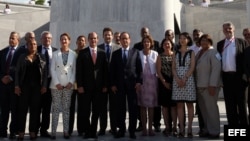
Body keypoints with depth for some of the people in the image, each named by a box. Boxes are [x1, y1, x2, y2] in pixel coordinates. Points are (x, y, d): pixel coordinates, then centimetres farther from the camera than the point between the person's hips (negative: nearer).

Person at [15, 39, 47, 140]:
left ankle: (33, 132, 11)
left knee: (35, 109, 3)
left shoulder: (41, 58, 7)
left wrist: (44, 86, -5)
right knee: (22, 109, 0)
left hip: (37, 86, 0)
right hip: (24, 86, 0)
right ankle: (21, 132, 6)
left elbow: (45, 72, 4)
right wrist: (17, 85, -5)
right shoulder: (22, 57, 7)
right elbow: (17, 72, 4)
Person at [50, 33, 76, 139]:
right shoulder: (55, 54, 4)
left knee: (66, 108, 5)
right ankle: (53, 131, 7)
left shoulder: (73, 54, 5)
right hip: (56, 85, 0)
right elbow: (52, 69, 1)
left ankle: (66, 131, 10)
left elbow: (74, 70, 5)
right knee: (55, 108, 1)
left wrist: (71, 82, -6)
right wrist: (57, 83, -8)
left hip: (69, 85, 1)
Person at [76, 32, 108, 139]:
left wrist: (105, 85, 1)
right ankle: (87, 131, 18)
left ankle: (93, 131, 19)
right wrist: (79, 85, -8)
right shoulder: (82, 53, 2)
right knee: (86, 111, 3)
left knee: (97, 111, 7)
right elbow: (79, 70, -1)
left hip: (99, 87, 2)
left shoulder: (102, 53, 7)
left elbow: (105, 70, 6)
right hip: (86, 86, -2)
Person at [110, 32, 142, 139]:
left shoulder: (135, 52, 8)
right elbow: (112, 70, 7)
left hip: (132, 83, -1)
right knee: (120, 108, 4)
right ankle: (121, 130, 14)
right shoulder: (115, 53, 11)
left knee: (133, 108, 2)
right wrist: (113, 84, -1)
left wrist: (139, 82, -6)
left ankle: (132, 130, 12)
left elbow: (139, 68, 3)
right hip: (119, 84, 1)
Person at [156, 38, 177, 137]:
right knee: (165, 105, 3)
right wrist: (164, 82, -6)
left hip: (174, 82, 0)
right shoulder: (160, 56, 6)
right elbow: (158, 71, 2)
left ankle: (174, 127, 6)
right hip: (164, 82, 1)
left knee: (174, 105, 1)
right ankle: (167, 127, 11)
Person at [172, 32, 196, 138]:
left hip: (188, 79, -2)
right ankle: (181, 128, 7)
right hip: (177, 80, 2)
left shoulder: (191, 52, 6)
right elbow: (173, 68, 6)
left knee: (189, 104, 1)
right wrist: (177, 79, -10)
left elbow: (192, 67, -3)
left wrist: (184, 79, -14)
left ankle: (189, 128, 6)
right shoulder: (176, 53, 13)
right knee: (179, 105, 2)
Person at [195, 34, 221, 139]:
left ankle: (214, 132, 8)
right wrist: (196, 84, 9)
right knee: (203, 109, 11)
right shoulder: (199, 53, 16)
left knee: (211, 108, -2)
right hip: (200, 86, 7)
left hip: (209, 86, -7)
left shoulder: (213, 52, -6)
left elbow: (216, 69, -14)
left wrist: (212, 85, -19)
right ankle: (207, 129, 21)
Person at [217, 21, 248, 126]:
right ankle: (232, 126, 17)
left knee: (241, 102, 4)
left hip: (238, 76, -3)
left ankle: (243, 126, 14)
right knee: (229, 103, 8)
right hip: (226, 76, 3)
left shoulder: (242, 42, 2)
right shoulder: (220, 44, 12)